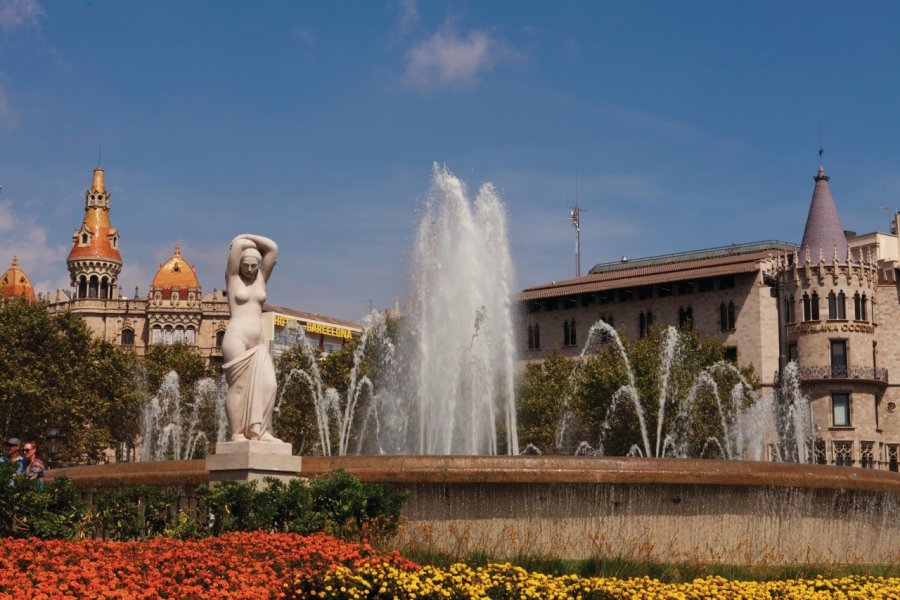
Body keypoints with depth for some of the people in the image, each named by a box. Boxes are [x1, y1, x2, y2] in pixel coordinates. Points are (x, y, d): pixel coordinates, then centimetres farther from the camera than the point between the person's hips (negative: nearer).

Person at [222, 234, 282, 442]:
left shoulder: (261, 277, 16)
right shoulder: (233, 277, 5)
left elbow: (273, 248, 8)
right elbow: (238, 244, -7)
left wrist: (248, 237, 9)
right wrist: (242, 242, 13)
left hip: (258, 343, 5)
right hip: (236, 338, -5)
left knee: (267, 384, -9)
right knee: (238, 386, -8)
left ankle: (257, 429, -9)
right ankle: (237, 433, -9)